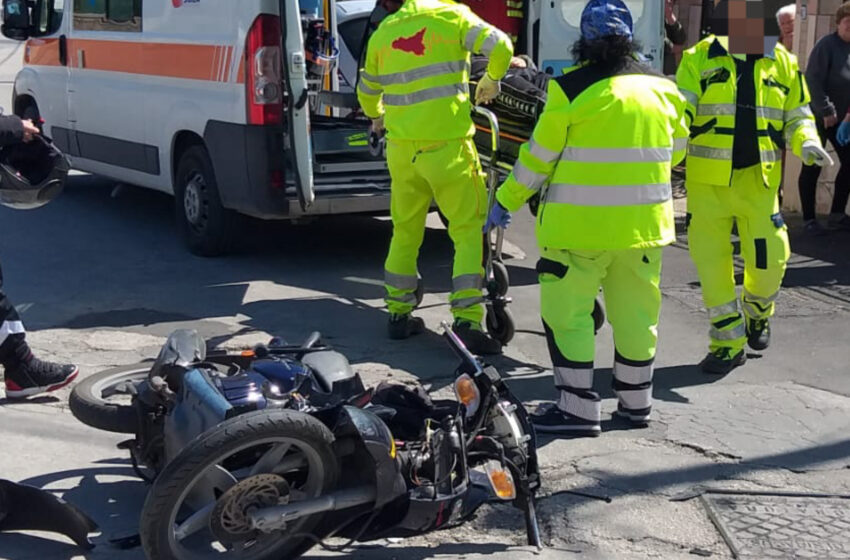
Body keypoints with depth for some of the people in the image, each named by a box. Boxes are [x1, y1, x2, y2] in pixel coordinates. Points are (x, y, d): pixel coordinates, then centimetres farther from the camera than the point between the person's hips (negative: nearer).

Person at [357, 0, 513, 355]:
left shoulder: (381, 36, 10)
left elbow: (366, 92, 24)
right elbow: (500, 46, -12)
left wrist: (377, 117, 47)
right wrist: (491, 81, 9)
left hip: (402, 148, 4)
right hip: (447, 144, -4)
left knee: (405, 231, 18)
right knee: (469, 231, 2)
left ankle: (398, 314, 24)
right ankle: (467, 322, -6)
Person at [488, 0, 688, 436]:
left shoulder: (572, 89, -12)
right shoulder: (662, 90, 5)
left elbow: (539, 156, -8)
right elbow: (675, 149, 17)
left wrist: (506, 201, 4)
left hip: (581, 224, -6)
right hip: (643, 222, 6)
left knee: (567, 311, 3)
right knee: (635, 310, 15)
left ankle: (578, 407, 3)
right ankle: (636, 400, 27)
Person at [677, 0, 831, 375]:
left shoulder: (783, 63, 5)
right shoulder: (699, 60, -2)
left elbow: (797, 117, 12)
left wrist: (808, 145, -7)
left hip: (758, 181, 1)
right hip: (708, 181, -1)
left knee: (769, 261, 0)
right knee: (711, 265, 4)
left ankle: (757, 313, 35)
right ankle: (728, 343, 21)